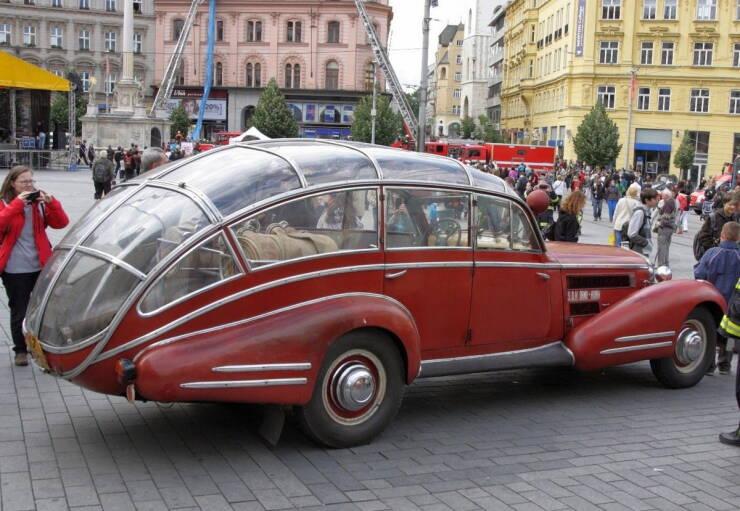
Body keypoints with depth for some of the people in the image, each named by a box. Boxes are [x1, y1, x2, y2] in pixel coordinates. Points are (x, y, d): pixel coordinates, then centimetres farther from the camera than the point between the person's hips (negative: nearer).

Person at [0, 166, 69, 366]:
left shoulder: (39, 202, 7)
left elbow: (61, 223, -2)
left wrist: (51, 202, -15)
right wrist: (17, 204, -24)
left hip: (41, 266, 3)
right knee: (19, 311, 5)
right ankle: (20, 350, 17)